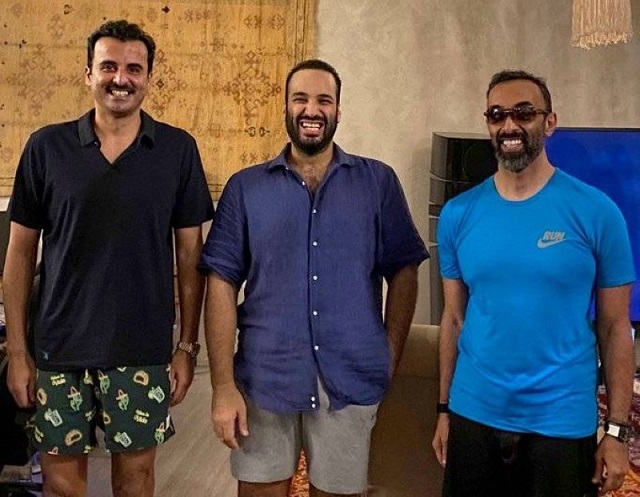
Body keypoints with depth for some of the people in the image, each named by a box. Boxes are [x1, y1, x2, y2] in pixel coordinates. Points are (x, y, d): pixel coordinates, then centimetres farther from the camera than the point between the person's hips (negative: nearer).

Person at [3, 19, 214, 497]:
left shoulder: (178, 150, -2)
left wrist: (188, 346, 0)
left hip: (144, 350, 0)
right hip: (59, 348, 1)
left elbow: (190, 254, 2)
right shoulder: (46, 147, -1)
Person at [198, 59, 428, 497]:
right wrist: (223, 386, -7)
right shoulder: (245, 188, 2)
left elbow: (403, 272, 3)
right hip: (264, 378, 0)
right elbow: (222, 284, -2)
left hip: (351, 381, 0)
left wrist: (390, 359, -4)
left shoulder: (379, 182, 2)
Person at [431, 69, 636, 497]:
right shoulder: (458, 215, 0)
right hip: (473, 416, 2)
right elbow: (455, 318, 6)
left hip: (562, 423, -2)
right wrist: (444, 410, 7)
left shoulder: (596, 212, -8)